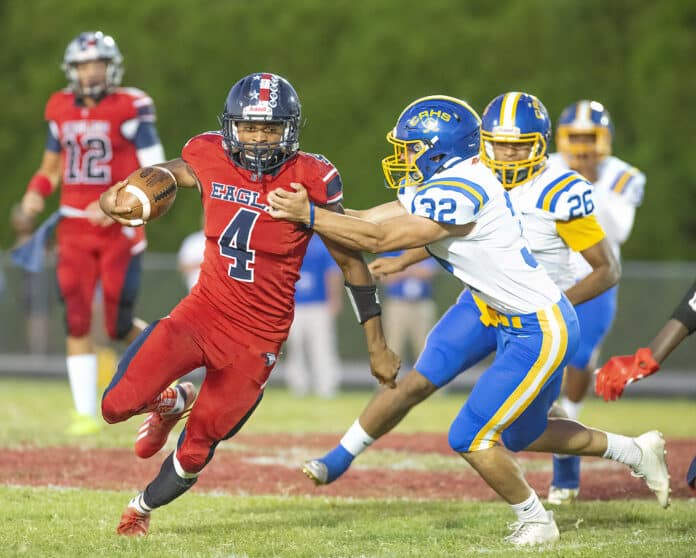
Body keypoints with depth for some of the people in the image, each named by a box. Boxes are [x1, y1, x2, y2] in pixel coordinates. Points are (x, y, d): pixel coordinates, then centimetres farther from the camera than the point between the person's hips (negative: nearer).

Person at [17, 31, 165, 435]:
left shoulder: (130, 108, -9)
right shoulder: (62, 110, 7)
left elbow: (155, 171, -11)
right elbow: (52, 166, 20)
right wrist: (36, 192, -1)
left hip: (119, 228, -4)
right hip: (74, 227, 4)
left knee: (120, 326, -2)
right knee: (76, 320, -3)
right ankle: (86, 413, 2)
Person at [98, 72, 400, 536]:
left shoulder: (310, 180, -16)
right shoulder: (211, 159, -7)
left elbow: (352, 262, -7)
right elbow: (168, 173, 18)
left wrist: (378, 348, -5)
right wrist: (117, 196, -3)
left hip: (256, 338, -2)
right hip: (202, 311, 3)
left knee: (194, 454, 4)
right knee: (118, 406, -14)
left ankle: (144, 507, 38)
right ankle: (174, 402, 23)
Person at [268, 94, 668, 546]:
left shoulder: (458, 193, -24)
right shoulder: (434, 186, 6)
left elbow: (378, 239, -23)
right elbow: (370, 222, 6)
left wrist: (309, 215, -20)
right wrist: (306, 206, -3)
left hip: (540, 331, -10)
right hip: (523, 324, 10)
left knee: (471, 438, -6)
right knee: (522, 436, 24)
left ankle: (535, 522, 14)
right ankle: (637, 452, 38)